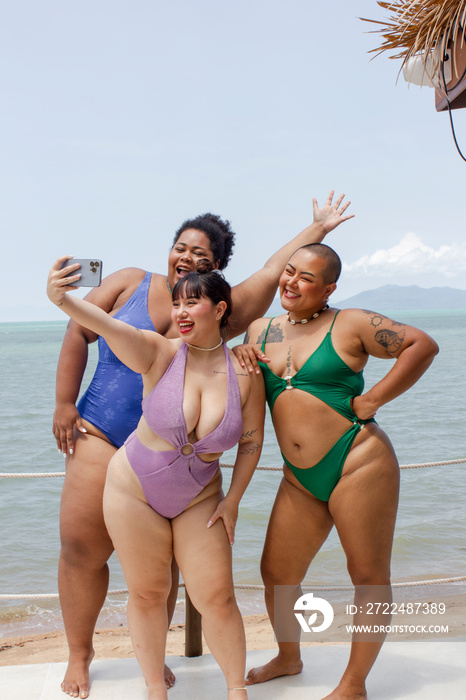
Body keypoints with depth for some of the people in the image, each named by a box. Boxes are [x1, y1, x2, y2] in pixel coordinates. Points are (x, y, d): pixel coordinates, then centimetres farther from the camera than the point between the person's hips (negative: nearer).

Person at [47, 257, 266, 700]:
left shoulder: (244, 373, -11)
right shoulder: (159, 354, -17)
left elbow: (251, 441, 0)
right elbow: (108, 327, -37)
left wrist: (232, 500, -3)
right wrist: (63, 300, -56)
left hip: (199, 497, 1)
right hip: (135, 489, -1)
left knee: (216, 597, 2)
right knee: (147, 594, 9)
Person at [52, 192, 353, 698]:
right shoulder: (131, 282, 3)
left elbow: (272, 272, 3)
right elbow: (79, 332, 3)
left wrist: (319, 229, 4)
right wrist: (64, 403, -2)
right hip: (101, 435, -1)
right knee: (82, 549, 1)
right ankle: (79, 653, 23)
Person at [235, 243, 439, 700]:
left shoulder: (350, 324, -6)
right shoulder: (260, 330, 10)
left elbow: (422, 345, -8)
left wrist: (375, 398, -12)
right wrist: (239, 358, -3)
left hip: (358, 464, -5)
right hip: (300, 480, 5)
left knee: (368, 577, 4)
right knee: (277, 574, 10)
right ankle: (289, 658, 37)